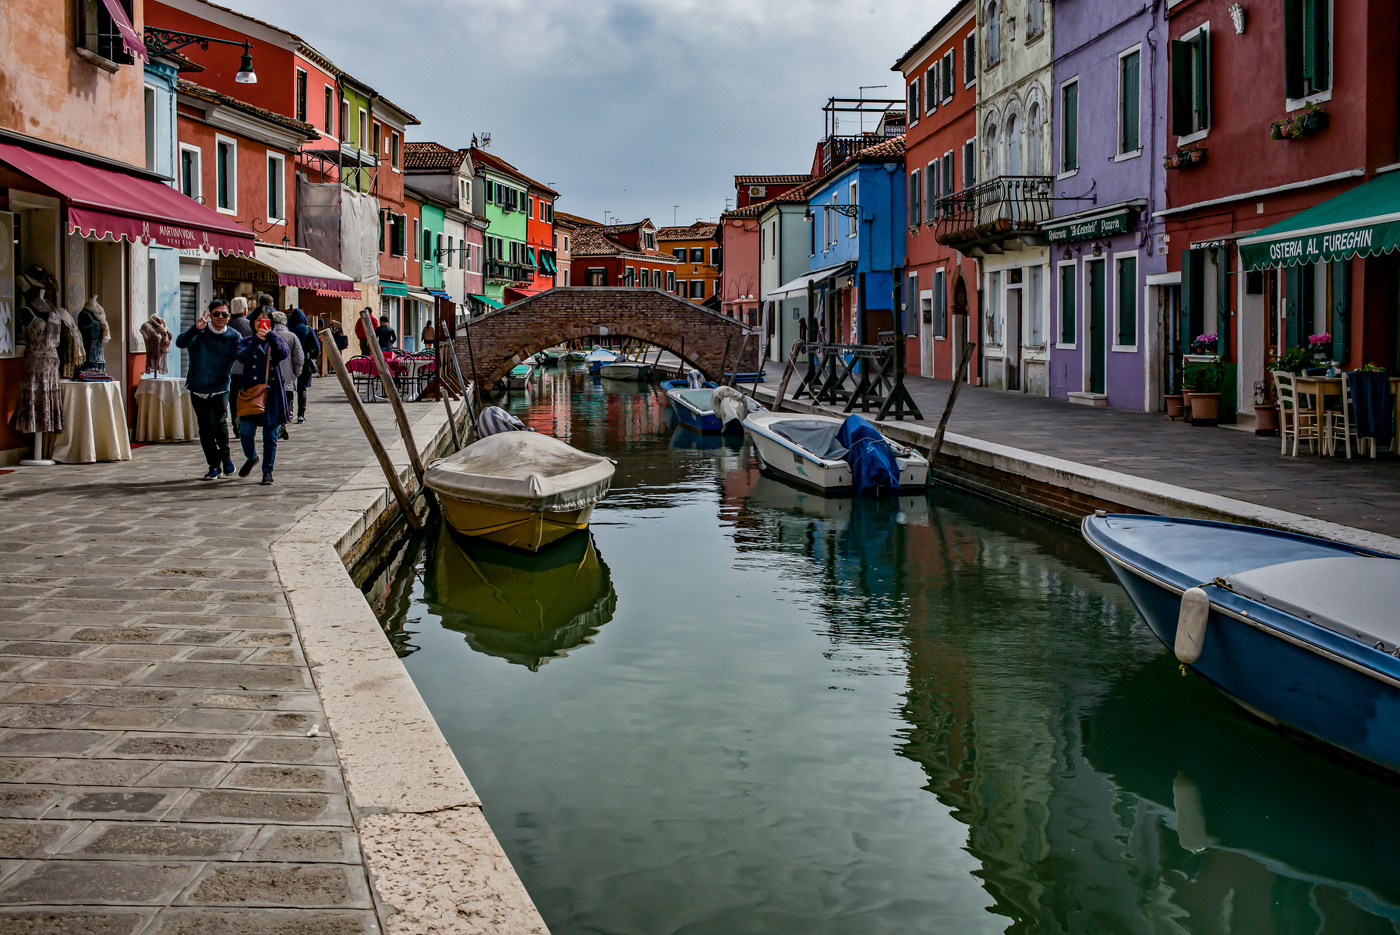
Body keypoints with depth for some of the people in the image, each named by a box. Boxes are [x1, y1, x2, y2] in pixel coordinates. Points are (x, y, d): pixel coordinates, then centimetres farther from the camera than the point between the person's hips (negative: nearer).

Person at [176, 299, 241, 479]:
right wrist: (195, 329, -36)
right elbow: (180, 343, -20)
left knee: (218, 421, -21)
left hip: (220, 389, -1)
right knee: (205, 429, 7)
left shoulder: (233, 337, -1)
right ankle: (214, 466, 21)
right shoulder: (199, 333, -4)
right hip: (198, 389, 1)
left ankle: (225, 454, 4)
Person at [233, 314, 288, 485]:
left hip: (272, 395, 0)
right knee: (246, 433, -5)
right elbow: (242, 357, -11)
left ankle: (267, 471, 9)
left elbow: (283, 354, -11)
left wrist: (270, 335, -21)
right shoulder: (247, 342, 10)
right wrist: (257, 340, -21)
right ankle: (251, 458, 25)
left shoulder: (274, 342, 12)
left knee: (270, 436, 0)